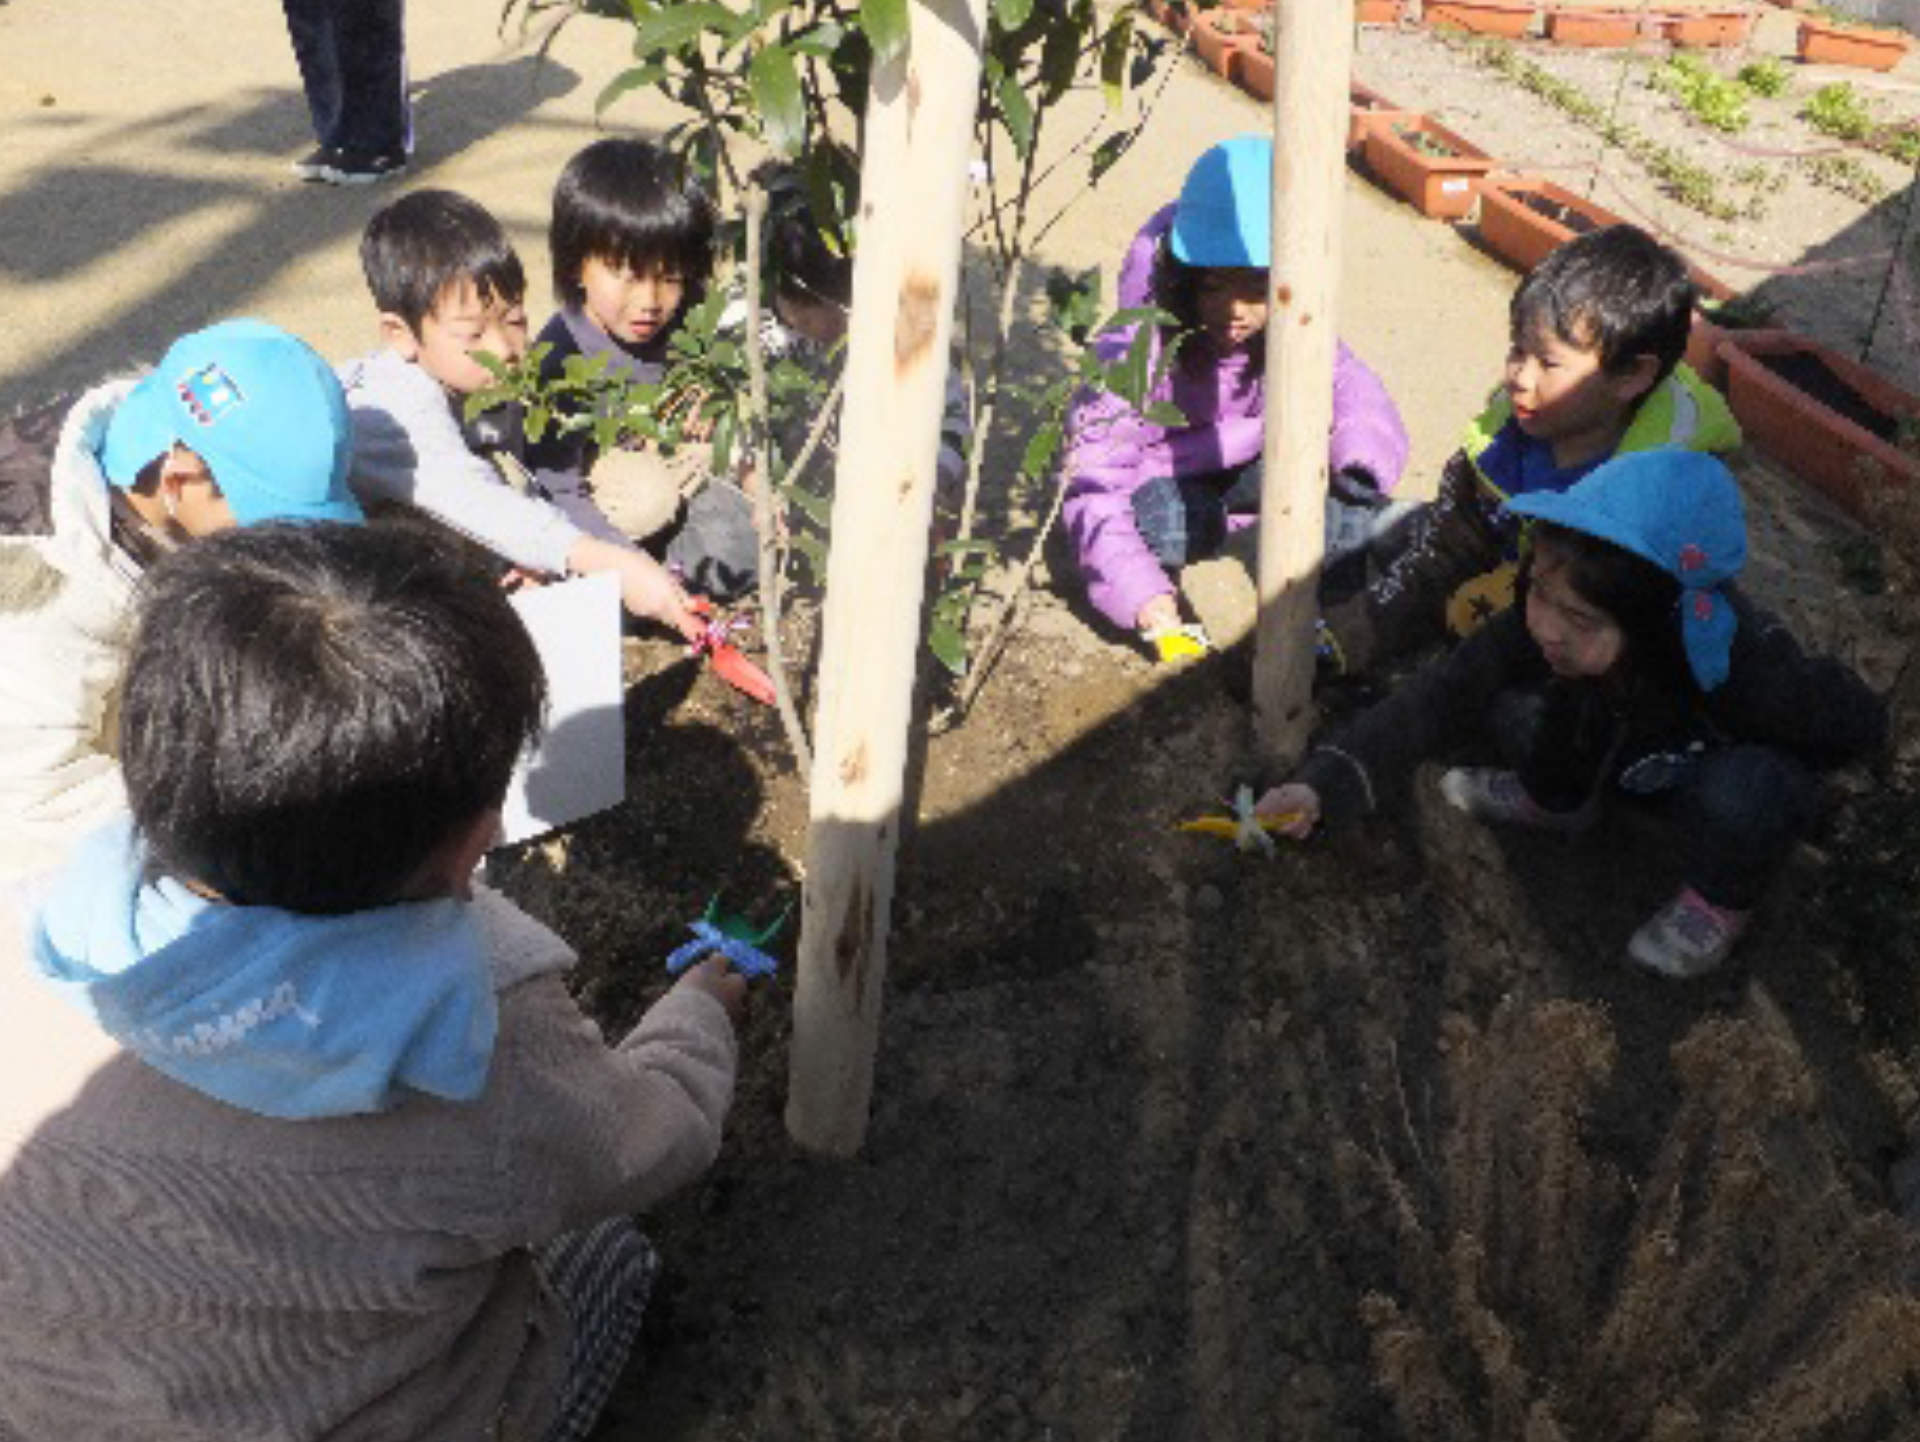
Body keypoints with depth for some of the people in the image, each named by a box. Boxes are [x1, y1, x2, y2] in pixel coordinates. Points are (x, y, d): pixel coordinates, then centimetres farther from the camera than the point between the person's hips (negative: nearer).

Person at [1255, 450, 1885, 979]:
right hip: (1612, 753, 4)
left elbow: (1858, 722, -21)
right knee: (1512, 707, -24)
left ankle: (1723, 895, -2)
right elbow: (1441, 697, -32)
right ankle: (1556, 802, 11)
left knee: (1741, 794, -37)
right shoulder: (1540, 626, -31)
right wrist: (1325, 785, -42)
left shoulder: (1744, 664, -39)